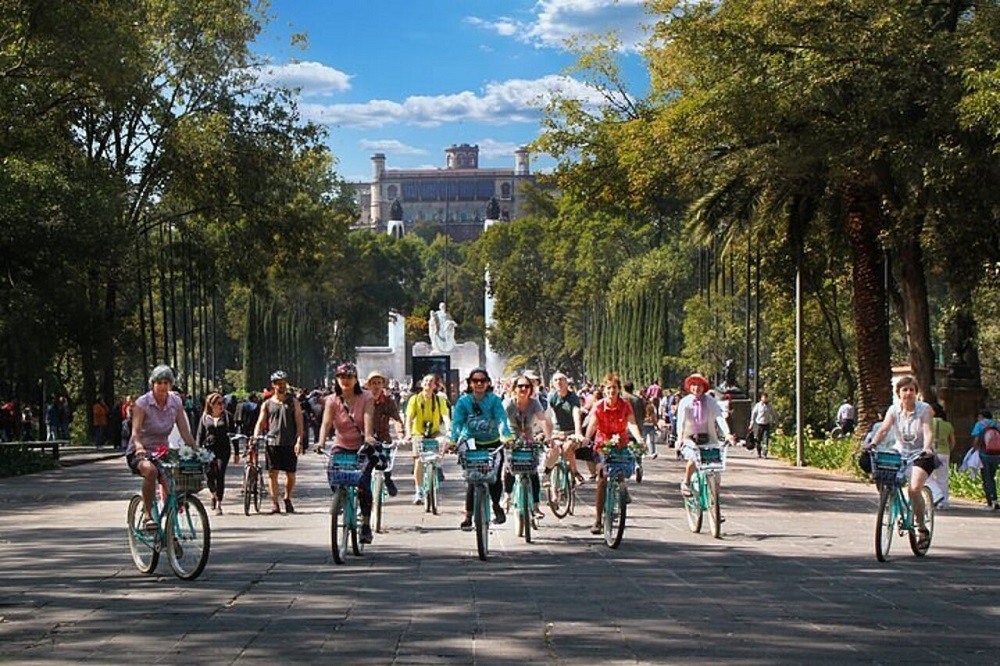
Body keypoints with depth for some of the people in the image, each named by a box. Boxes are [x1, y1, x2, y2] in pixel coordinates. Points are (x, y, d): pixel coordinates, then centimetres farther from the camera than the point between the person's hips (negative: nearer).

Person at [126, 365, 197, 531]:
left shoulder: (176, 402, -1)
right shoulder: (142, 403, -14)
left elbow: (185, 431, -3)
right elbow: (135, 431, -23)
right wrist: (139, 447, -44)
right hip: (140, 453, -4)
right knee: (150, 470, -38)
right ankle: (147, 514, -24)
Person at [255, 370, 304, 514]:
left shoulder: (293, 402, 9)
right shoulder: (267, 404, 11)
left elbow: (299, 422, 3)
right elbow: (260, 423, 8)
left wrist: (299, 441, -8)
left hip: (290, 443, 0)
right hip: (273, 442, 0)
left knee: (291, 474, 3)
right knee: (272, 473, -6)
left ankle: (287, 499, 23)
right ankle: (274, 503, -3)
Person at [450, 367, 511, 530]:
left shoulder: (494, 400, -6)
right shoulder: (463, 401, -5)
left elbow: (501, 419, -17)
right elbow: (457, 422, -14)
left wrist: (506, 436, -35)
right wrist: (453, 440, -31)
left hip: (493, 444, 1)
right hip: (471, 444, -1)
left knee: (494, 478, -5)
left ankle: (496, 505, 24)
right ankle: (468, 516, -1)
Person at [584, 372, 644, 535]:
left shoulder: (625, 405, -8)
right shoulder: (599, 406, -10)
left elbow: (632, 424, -21)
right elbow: (592, 425, -24)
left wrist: (639, 439, -40)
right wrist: (585, 439, -44)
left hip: (620, 445, 2)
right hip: (603, 445, -2)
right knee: (602, 479, -13)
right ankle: (598, 520, -12)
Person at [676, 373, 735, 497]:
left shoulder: (710, 401, -1)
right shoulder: (685, 402, -2)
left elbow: (719, 417, -14)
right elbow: (681, 421, -13)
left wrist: (727, 433, -30)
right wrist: (680, 437, -31)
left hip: (707, 439, 2)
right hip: (689, 439, -2)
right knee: (693, 458, -26)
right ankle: (686, 483, -1)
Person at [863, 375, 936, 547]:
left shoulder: (925, 409, -9)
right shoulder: (894, 410, -1)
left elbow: (928, 432, -21)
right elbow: (884, 429, -13)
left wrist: (926, 449, -41)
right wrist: (873, 443, -33)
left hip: (921, 455, -4)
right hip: (900, 452, 4)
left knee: (914, 488, -25)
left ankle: (922, 528, -8)